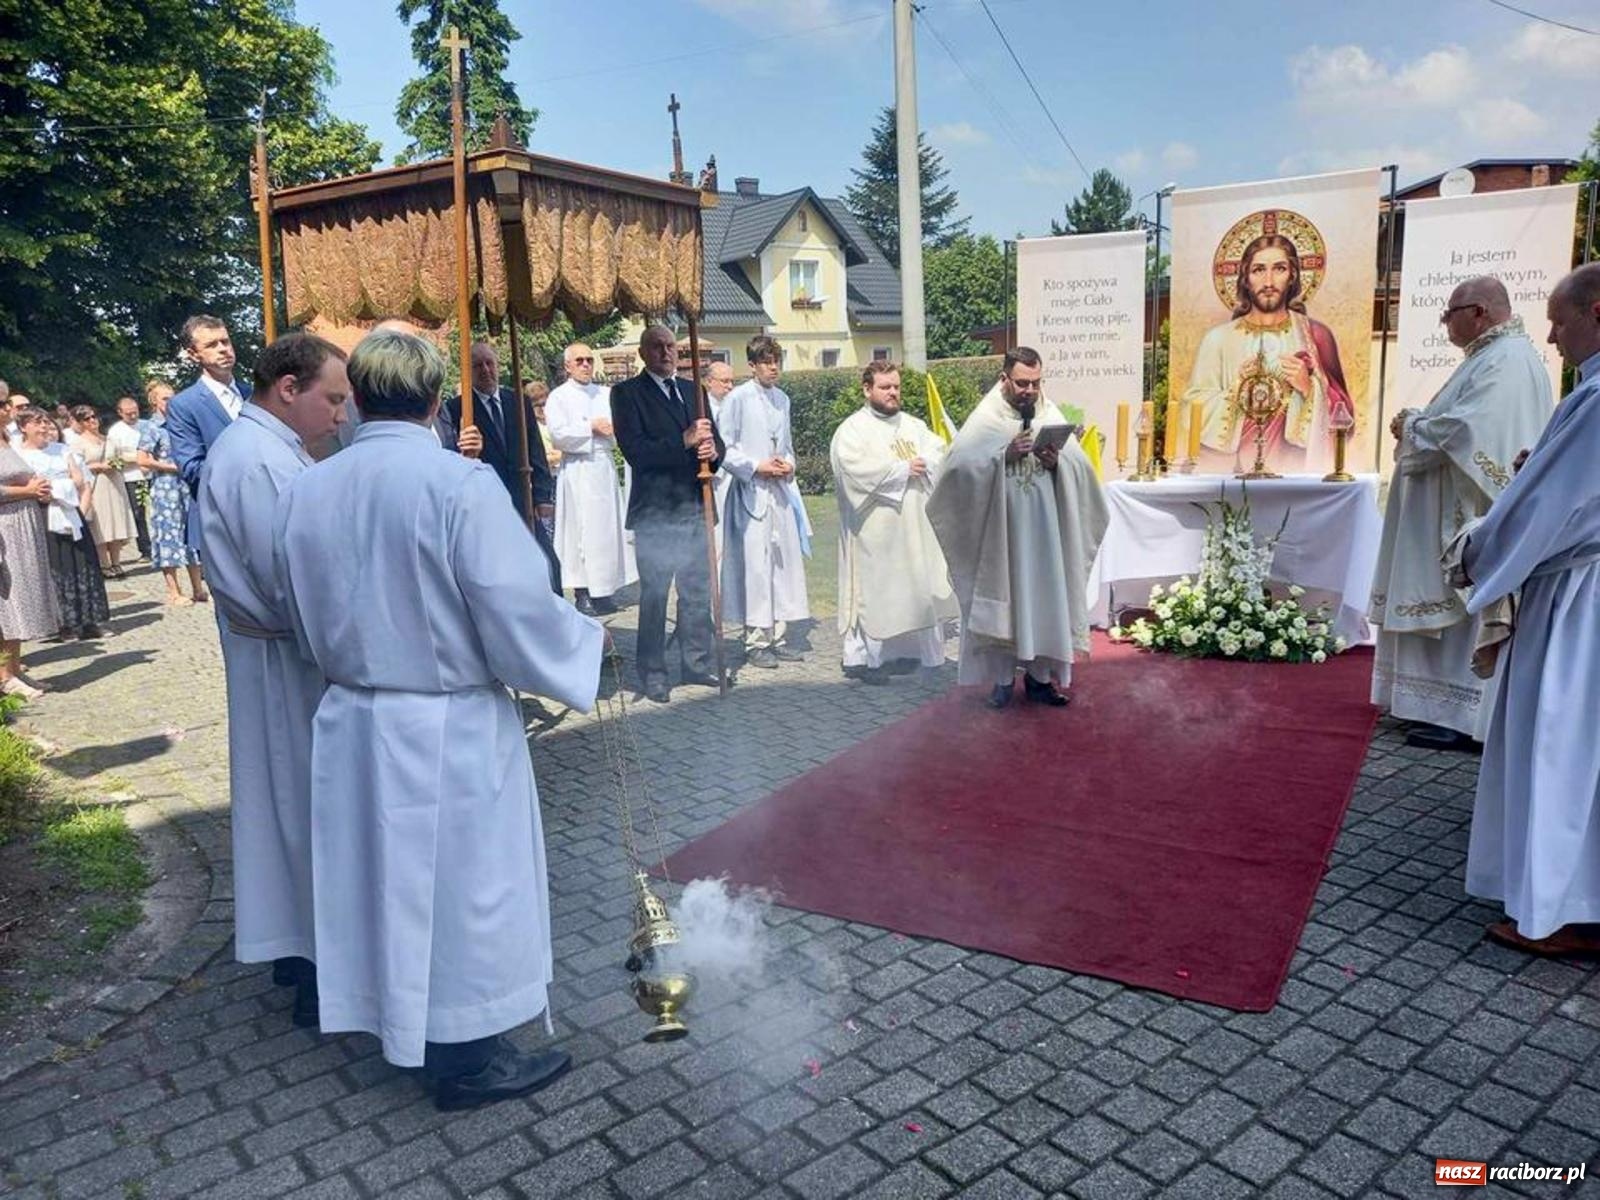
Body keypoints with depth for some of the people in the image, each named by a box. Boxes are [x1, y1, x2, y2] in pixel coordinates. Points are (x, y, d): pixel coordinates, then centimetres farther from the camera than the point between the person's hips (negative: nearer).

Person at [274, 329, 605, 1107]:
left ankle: (401, 1030, 38)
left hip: (352, 723, 6)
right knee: (461, 884, 9)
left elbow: (305, 621, 9)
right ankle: (464, 1059, 24)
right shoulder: (461, 483, -20)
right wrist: (585, 639, -2)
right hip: (449, 730, -6)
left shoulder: (305, 492, 0)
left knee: (388, 876, 20)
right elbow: (516, 611, -20)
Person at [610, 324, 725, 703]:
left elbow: (714, 439, 16)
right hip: (655, 511, -6)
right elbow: (635, 451, -15)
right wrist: (685, 441, -22)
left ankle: (697, 663, 25)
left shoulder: (693, 391, 15)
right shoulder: (627, 393, -4)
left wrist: (713, 451, -8)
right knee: (654, 596, 2)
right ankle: (652, 673, 11)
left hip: (694, 507, 6)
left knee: (698, 592, 13)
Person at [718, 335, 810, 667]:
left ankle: (778, 636, 19)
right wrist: (757, 466, -13)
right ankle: (755, 641, 5)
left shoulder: (782, 398, 13)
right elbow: (723, 448, -8)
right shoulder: (738, 398, -7)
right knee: (755, 565, -6)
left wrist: (788, 463, 3)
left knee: (786, 560, 8)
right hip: (751, 491, -6)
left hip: (781, 490, 7)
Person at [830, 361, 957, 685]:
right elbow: (856, 469, -20)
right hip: (875, 529, -7)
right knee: (874, 589, -5)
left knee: (917, 584, 9)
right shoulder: (852, 429, -5)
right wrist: (903, 468, -14)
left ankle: (904, 648, 21)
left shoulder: (913, 424, 17)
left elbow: (940, 452, 9)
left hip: (915, 526, 7)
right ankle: (862, 657, 3)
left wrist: (922, 464, -13)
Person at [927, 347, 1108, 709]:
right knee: (1002, 599, 3)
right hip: (1000, 528, -3)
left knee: (1044, 597, 7)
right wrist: (1004, 455, -21)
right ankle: (1003, 677, 15)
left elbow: (1081, 465, 5)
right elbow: (960, 464, -13)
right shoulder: (985, 417, -3)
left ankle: (1038, 675, 20)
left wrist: (1057, 462, -16)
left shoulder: (1051, 414, 6)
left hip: (1043, 528, 3)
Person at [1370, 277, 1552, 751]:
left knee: (1466, 609, -7)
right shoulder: (1498, 356, 17)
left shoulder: (1504, 362, -17)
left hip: (1476, 522, -11)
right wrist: (1419, 423, 5)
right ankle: (1451, 707, 20)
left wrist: (1410, 425, -8)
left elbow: (1461, 431, -25)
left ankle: (1463, 717, -1)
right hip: (1467, 514, 11)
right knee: (1459, 607, 13)